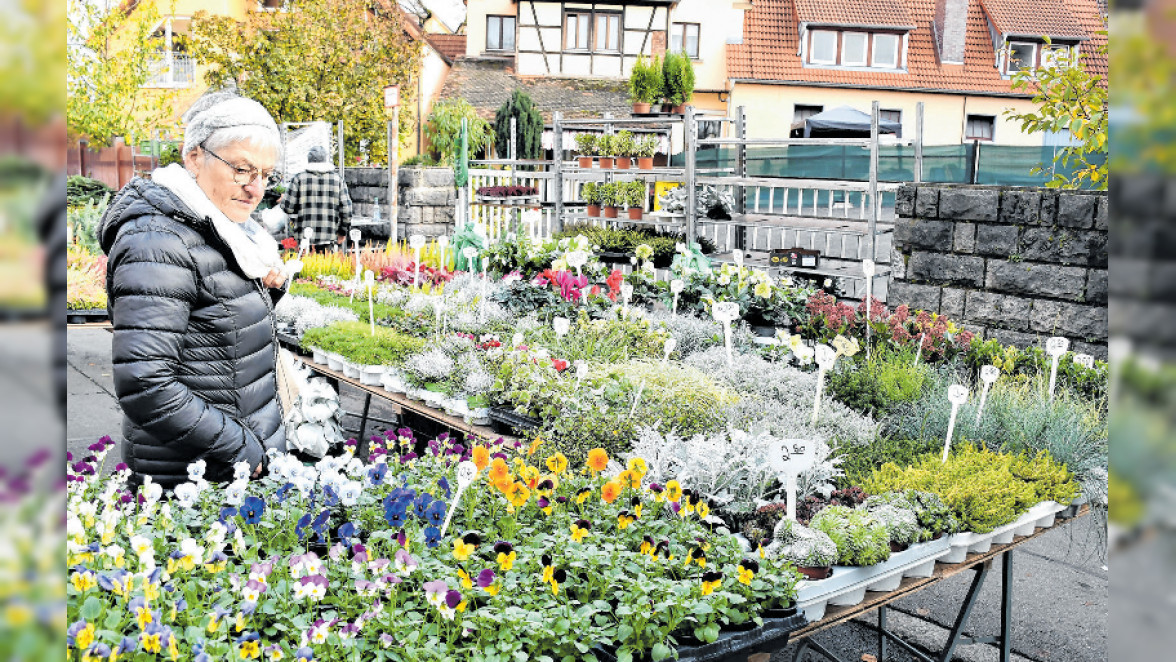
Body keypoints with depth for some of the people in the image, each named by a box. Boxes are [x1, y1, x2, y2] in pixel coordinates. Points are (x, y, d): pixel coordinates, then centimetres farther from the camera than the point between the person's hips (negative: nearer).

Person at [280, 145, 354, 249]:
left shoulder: (300, 178, 1)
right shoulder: (338, 179, 5)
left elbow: (287, 207, 0)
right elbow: (346, 208, 3)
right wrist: (343, 231, 13)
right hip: (328, 236, 1)